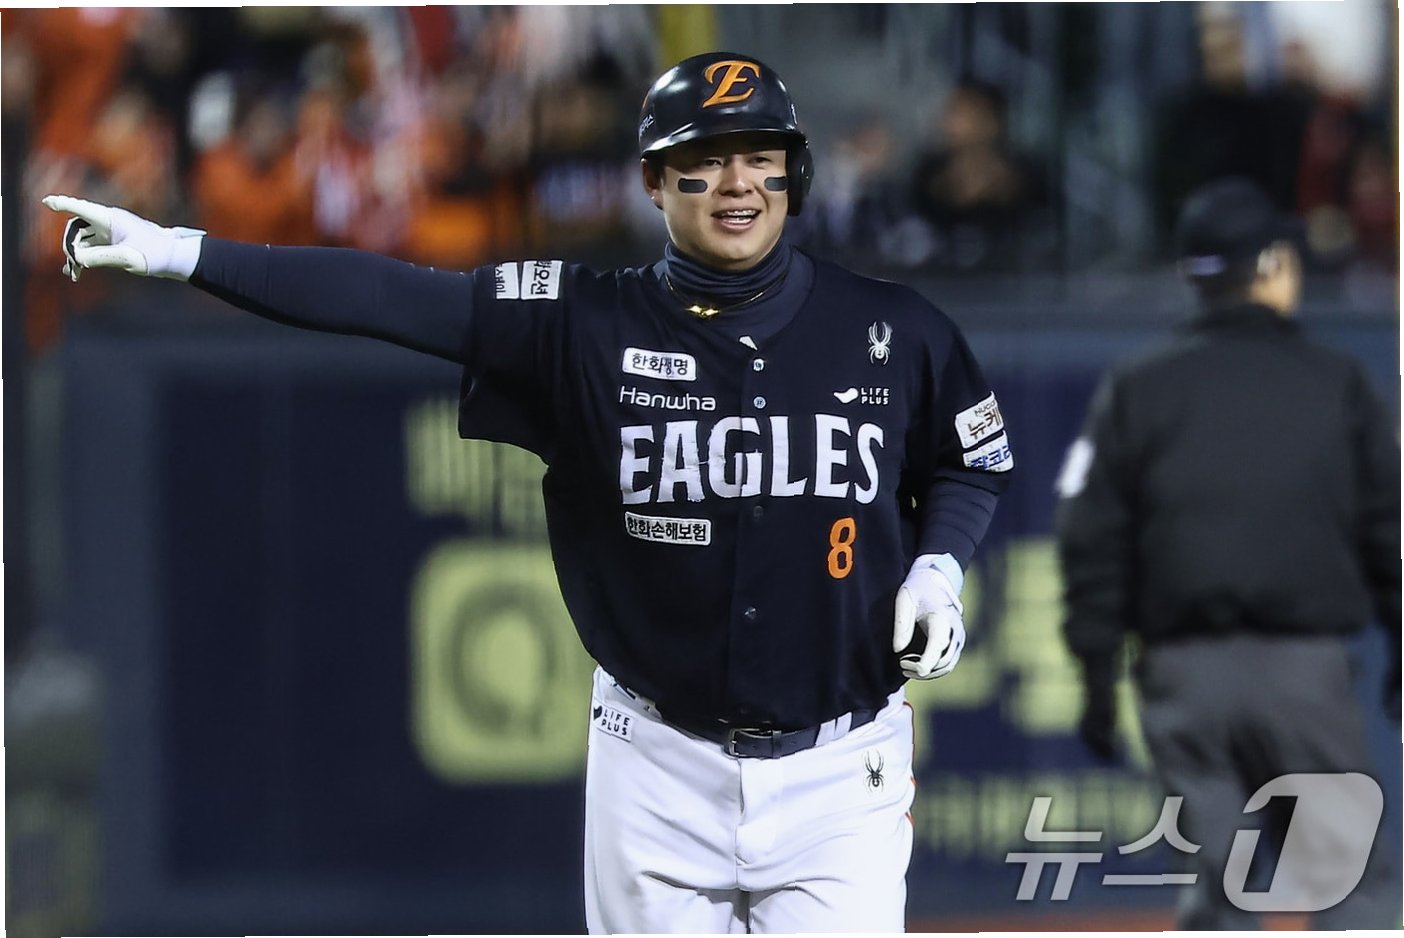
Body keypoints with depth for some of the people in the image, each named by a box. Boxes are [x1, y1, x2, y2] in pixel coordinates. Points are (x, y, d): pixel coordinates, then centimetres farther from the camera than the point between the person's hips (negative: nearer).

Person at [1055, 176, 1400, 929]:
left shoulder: (1136, 392, 5)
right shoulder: (1337, 385, 3)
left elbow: (1092, 545, 2)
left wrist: (1096, 676, 6)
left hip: (1183, 670, 2)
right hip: (1305, 667, -2)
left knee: (1215, 889, 6)